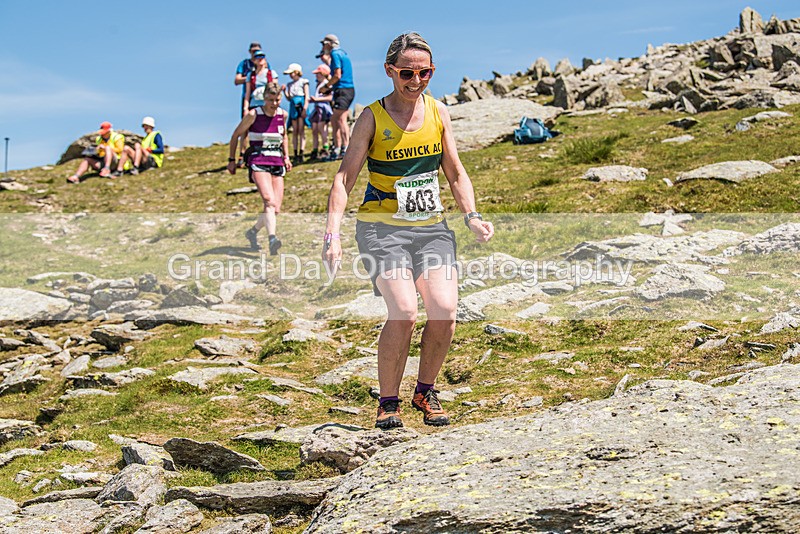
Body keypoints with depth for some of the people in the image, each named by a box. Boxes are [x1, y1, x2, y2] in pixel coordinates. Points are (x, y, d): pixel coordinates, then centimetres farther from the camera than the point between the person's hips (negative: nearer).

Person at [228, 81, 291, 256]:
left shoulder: (282, 115, 8)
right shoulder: (253, 115, -5)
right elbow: (236, 135, 6)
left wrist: (286, 157, 16)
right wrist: (231, 160, 6)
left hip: (277, 164, 5)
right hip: (258, 162, -5)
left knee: (276, 209, -1)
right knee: (269, 201, -28)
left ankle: (253, 232, 25)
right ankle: (272, 239, -39)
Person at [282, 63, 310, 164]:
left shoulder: (303, 82, 3)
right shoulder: (290, 84, 17)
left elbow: (307, 96, -2)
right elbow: (289, 98, 16)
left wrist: (305, 108, -11)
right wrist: (284, 92, -1)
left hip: (301, 106, -5)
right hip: (293, 107, 5)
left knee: (301, 130, -8)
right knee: (294, 131, 2)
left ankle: (301, 153, -10)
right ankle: (295, 154, 3)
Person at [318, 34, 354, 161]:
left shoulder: (335, 54, -8)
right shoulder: (342, 53, 20)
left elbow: (337, 75, -16)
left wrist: (327, 86, -6)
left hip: (342, 90, -10)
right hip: (349, 89, 10)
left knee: (341, 121, -11)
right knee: (335, 121, 12)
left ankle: (346, 149, -14)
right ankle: (337, 149, 14)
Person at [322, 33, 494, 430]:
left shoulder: (438, 113, 9)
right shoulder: (372, 118, -2)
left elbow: (456, 174, 15)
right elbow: (345, 177, -5)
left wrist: (472, 216, -1)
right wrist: (332, 233, -17)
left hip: (431, 226, 4)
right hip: (382, 227, -3)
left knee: (445, 312, -13)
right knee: (403, 313, -21)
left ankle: (425, 392, 13)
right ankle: (388, 402, 0)